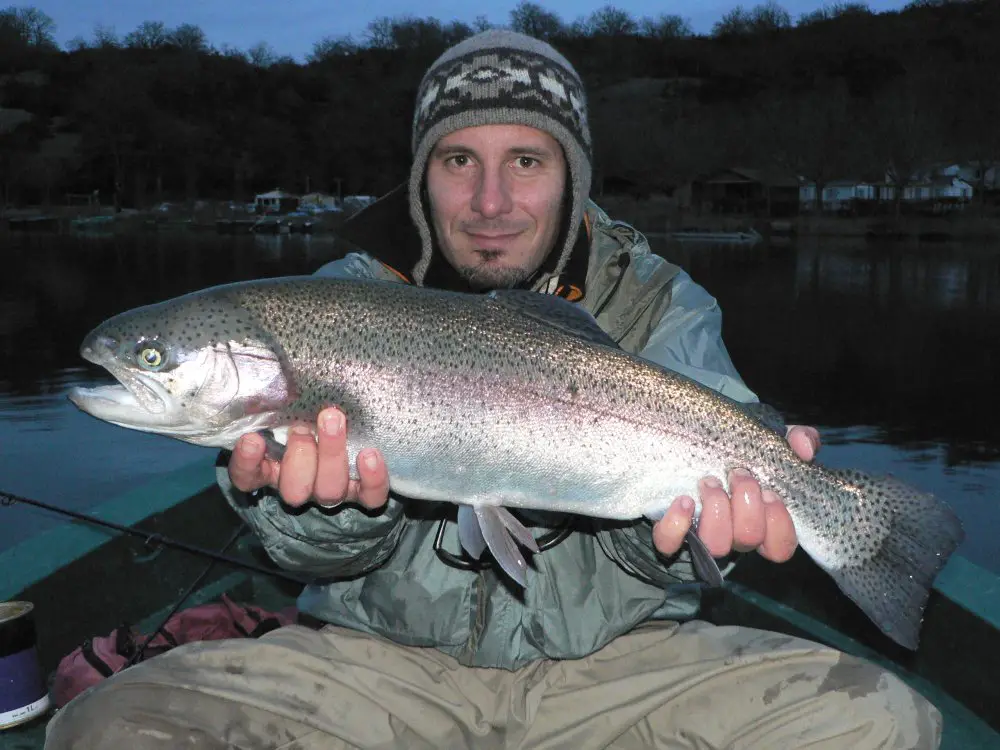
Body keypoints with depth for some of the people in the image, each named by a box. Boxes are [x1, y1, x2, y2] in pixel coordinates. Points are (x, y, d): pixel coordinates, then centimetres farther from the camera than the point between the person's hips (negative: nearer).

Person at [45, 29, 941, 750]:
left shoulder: (661, 306, 0)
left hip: (610, 662, 1)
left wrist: (684, 522, -39)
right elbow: (321, 553, -11)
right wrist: (326, 496, -35)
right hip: (380, 657, 0)